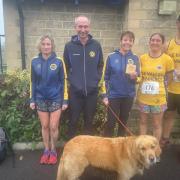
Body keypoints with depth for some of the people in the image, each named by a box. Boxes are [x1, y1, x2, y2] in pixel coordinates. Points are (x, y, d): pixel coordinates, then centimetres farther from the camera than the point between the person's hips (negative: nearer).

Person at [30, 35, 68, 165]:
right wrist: (32, 100, 2)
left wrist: (65, 100, -6)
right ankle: (46, 150, 26)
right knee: (45, 126, 10)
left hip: (56, 99, -2)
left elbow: (63, 82, -4)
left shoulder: (59, 62, -7)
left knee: (53, 127, 2)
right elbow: (33, 82, 6)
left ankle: (53, 151, 22)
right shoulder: (35, 62, 0)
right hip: (41, 99, 2)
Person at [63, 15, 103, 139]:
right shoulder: (69, 46, -4)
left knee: (89, 120, 15)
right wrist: (71, 79, -6)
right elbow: (66, 67, 2)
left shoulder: (96, 45, 0)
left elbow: (100, 65, 8)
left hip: (92, 90, 2)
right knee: (73, 121, 10)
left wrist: (97, 79, -2)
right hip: (75, 91, -1)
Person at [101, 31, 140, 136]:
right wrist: (105, 95, -4)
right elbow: (106, 77, -1)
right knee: (111, 122, 1)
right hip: (114, 95, -2)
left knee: (124, 122, 15)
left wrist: (135, 76, -20)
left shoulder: (135, 58, 1)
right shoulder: (112, 57, -4)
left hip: (128, 95, 3)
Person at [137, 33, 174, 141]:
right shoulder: (142, 58, -1)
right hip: (143, 96, 2)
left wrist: (160, 88, 0)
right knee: (143, 121, 16)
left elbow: (169, 78, 3)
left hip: (158, 97, -2)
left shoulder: (167, 59, -8)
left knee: (157, 124, 11)